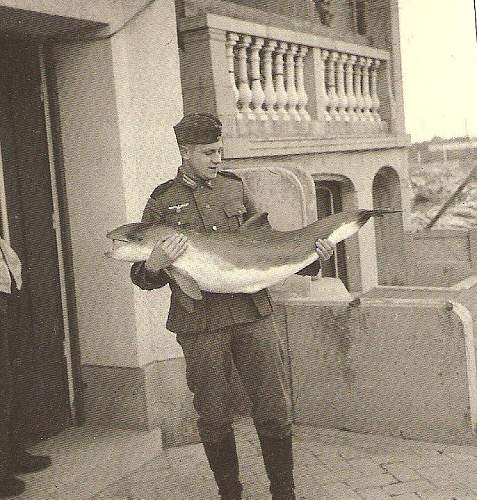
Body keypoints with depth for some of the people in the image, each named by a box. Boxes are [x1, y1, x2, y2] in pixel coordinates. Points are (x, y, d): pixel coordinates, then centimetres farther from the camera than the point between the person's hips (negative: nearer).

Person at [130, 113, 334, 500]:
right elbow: (141, 278, 4)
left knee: (274, 410, 5)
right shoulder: (162, 202, 2)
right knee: (214, 418, 7)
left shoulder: (235, 187, 12)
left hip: (253, 313, 2)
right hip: (200, 324, -2)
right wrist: (154, 265, -19)